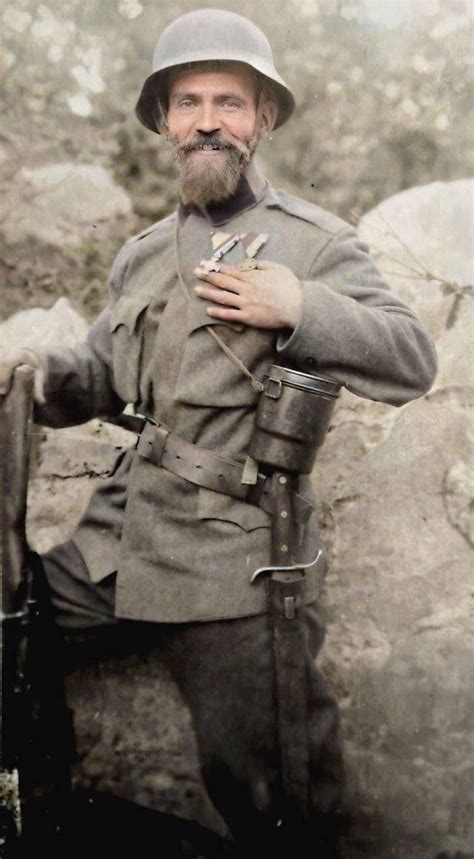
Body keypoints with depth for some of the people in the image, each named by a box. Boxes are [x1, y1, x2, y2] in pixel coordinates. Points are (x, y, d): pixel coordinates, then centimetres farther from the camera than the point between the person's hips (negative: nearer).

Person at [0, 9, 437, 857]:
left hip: (234, 556, -6)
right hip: (121, 532, 6)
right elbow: (104, 372, 21)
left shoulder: (312, 242, -3)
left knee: (270, 784, 3)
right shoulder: (143, 253, 16)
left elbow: (413, 362, -10)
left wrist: (299, 309, -21)